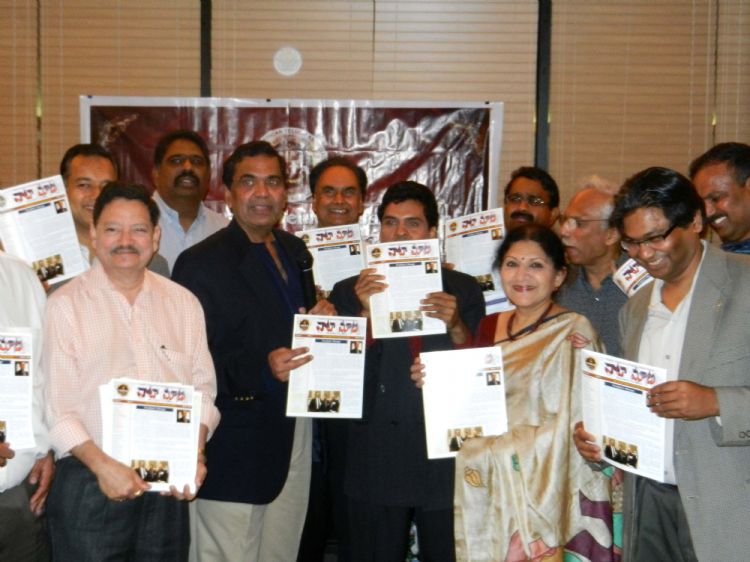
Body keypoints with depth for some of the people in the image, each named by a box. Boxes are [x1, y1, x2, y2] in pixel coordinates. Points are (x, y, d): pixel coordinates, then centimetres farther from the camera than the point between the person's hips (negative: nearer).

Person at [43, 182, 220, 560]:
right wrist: (102, 465, -17)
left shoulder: (183, 303, 8)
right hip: (90, 483, -3)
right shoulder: (65, 305, -3)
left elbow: (202, 389, 7)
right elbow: (55, 405, -8)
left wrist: (195, 454, -6)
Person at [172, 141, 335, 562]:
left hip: (296, 437, 7)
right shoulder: (201, 263, -10)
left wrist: (322, 319, -1)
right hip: (236, 447, -6)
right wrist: (262, 369, -26)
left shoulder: (296, 251, 12)